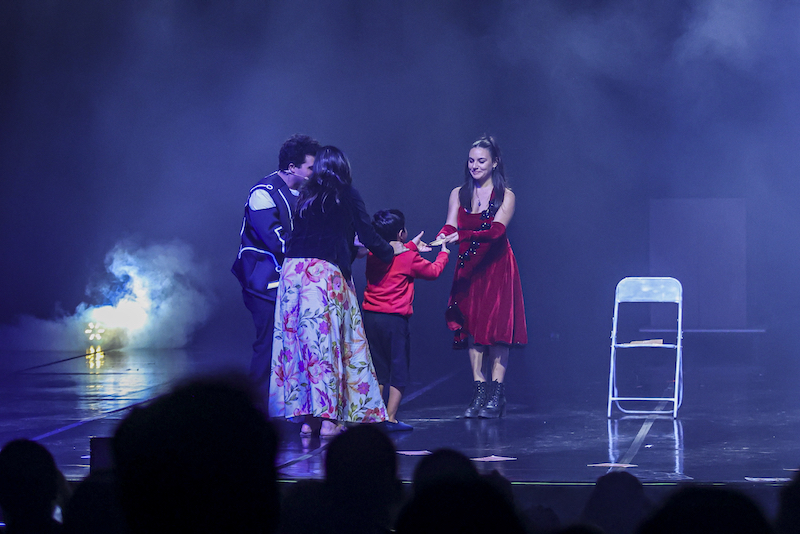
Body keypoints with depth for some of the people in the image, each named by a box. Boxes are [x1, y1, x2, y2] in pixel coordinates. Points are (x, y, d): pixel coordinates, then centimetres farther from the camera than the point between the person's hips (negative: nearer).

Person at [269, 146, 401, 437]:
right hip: (325, 271, -4)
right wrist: (391, 250, 26)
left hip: (293, 269, 4)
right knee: (325, 341, -3)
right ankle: (327, 418, -5)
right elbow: (368, 236, 6)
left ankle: (306, 416, 8)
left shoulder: (306, 195, 19)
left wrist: (351, 248, 40)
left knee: (298, 341, 7)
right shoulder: (347, 195, 7)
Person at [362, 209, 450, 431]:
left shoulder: (373, 255, 7)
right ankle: (390, 418, -3)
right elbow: (433, 271, 9)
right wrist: (443, 254, 28)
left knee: (378, 370, 15)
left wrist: (412, 246, 43)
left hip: (370, 317, 6)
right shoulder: (409, 258, -8)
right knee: (399, 370, 2)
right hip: (394, 319, -6)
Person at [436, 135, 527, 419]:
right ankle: (479, 392, 0)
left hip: (496, 267, -4)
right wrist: (442, 237, -27)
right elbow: (450, 226, -2)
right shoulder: (458, 194, 10)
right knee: (471, 327, -2)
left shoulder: (505, 196, -3)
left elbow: (497, 230, -18)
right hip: (468, 267, 4)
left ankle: (497, 394, -9)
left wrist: (462, 235, -33)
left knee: (497, 326, -10)